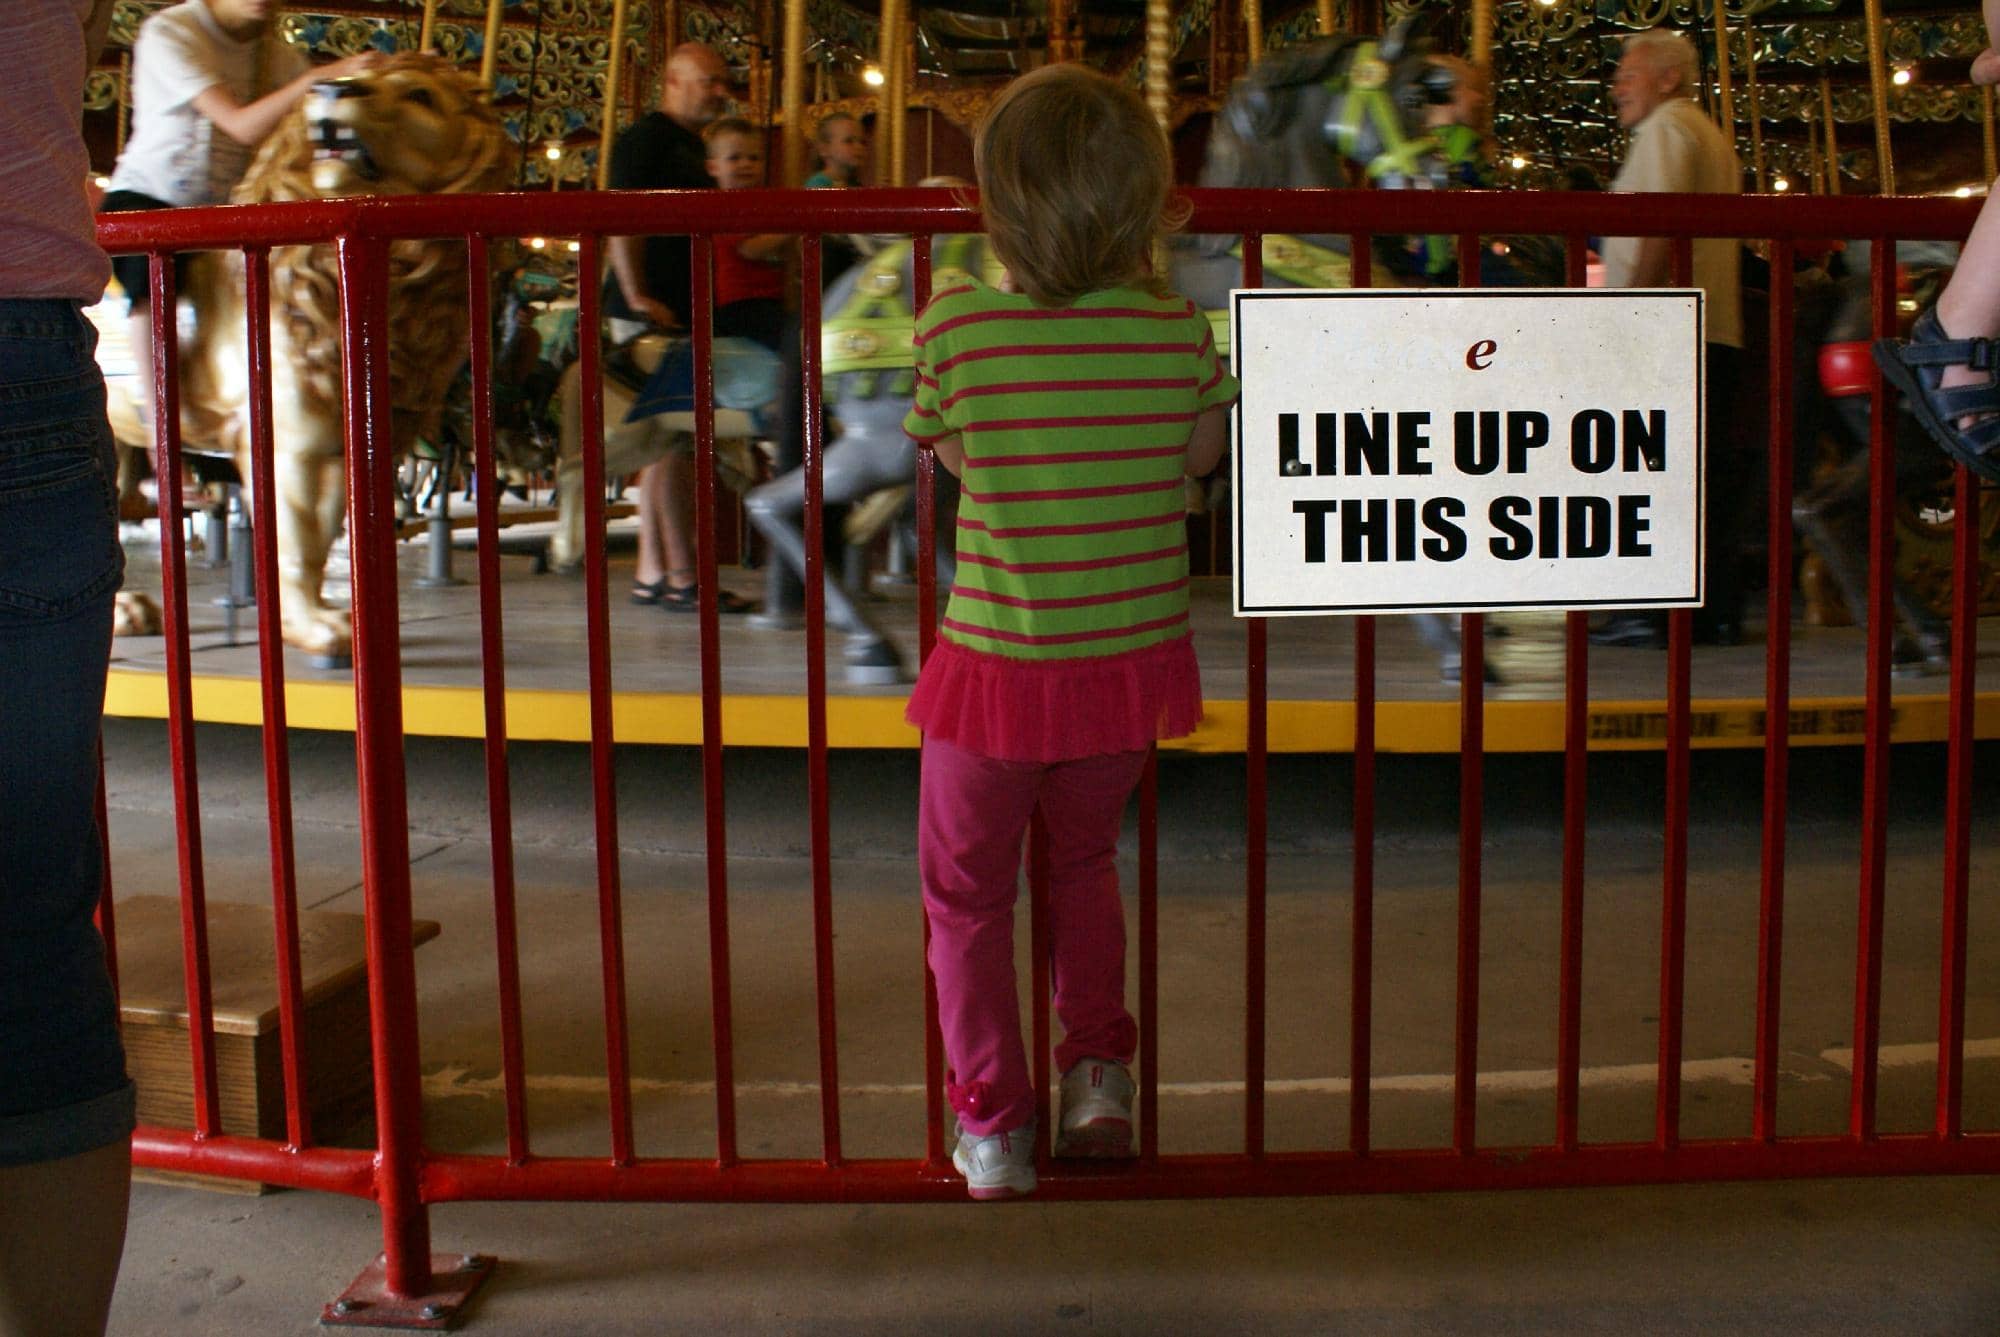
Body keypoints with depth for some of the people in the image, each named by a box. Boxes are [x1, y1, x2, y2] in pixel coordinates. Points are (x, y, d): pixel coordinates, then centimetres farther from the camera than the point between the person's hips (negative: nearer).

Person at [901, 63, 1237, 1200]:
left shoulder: (953, 328, -16)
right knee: (1085, 860, 29)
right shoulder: (1180, 331, -10)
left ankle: (993, 1125, 21)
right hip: (1132, 656, 3)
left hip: (999, 665, -3)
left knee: (969, 894, 17)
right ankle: (1101, 1073, 31)